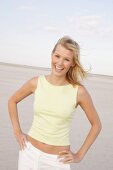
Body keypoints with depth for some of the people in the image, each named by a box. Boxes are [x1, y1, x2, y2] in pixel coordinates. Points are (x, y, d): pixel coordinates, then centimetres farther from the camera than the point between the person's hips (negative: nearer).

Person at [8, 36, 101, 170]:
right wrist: (17, 132, 6)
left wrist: (79, 155, -1)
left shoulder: (79, 91, -12)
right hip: (29, 152, 2)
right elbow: (12, 101, 11)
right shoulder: (36, 83, -7)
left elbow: (96, 125, 0)